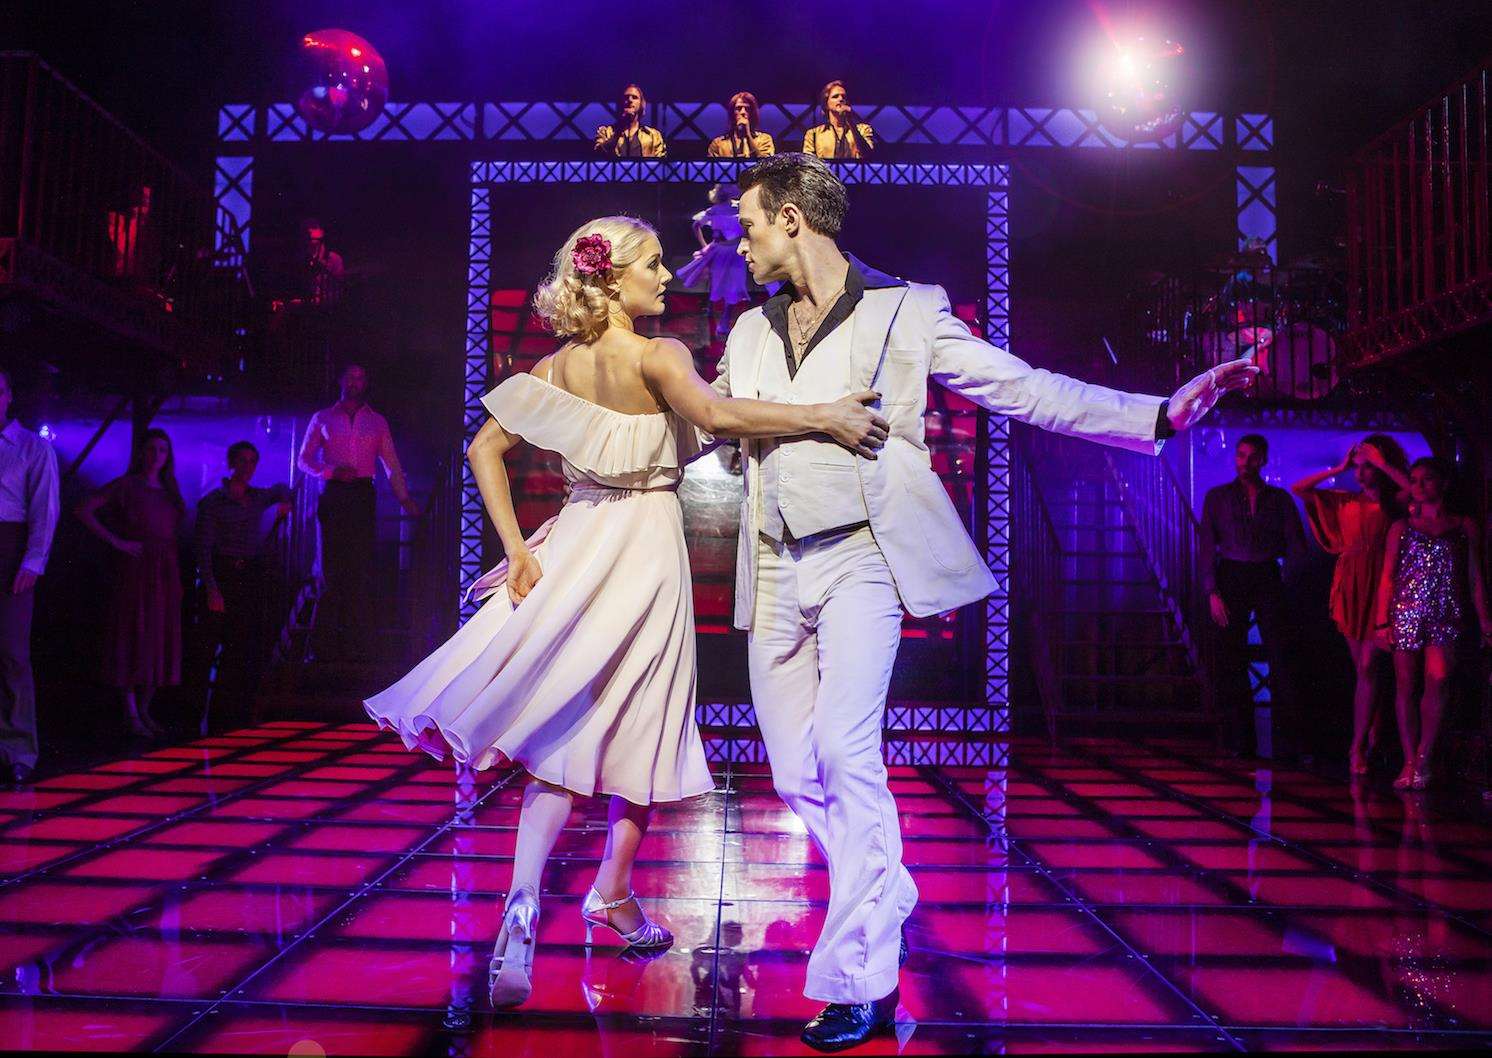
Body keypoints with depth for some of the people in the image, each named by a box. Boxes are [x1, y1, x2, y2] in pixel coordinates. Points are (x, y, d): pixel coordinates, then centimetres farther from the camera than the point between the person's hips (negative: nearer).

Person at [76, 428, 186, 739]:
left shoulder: (170, 491, 16)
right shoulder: (126, 485, -1)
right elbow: (84, 510, -8)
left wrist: (178, 579, 10)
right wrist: (116, 541, -13)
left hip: (165, 571, 6)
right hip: (136, 569, -6)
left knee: (161, 639, 6)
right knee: (133, 636, -5)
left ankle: (144, 710, 15)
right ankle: (131, 714, -3)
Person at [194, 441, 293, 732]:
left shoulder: (261, 497, 13)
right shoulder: (213, 501, -2)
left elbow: (281, 489, 38)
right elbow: (203, 549, -7)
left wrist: (284, 505, 16)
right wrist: (212, 589, -16)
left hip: (255, 577, 5)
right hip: (223, 578, -5)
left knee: (252, 650, 2)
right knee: (217, 648, -8)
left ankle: (240, 714, 8)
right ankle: (208, 715, -3)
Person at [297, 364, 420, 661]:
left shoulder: (377, 421, 15)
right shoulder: (322, 418, 13)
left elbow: (391, 464, 11)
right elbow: (304, 459, 9)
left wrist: (405, 498, -1)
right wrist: (332, 471, -10)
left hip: (363, 495, 1)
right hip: (334, 494, 0)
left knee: (361, 567, -5)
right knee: (332, 566, -5)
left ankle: (357, 644, -5)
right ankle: (328, 644, -4)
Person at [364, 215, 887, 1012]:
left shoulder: (556, 367, 7)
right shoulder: (658, 356, -10)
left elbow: (484, 448, 4)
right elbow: (716, 416, -30)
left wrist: (516, 548, 2)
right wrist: (824, 415, -25)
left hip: (575, 545, 5)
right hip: (645, 547, -5)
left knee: (562, 730, 5)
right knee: (640, 729, 12)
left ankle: (523, 906, -10)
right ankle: (612, 895, 25)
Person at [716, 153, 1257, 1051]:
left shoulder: (904, 312, 2)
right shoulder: (750, 334, 17)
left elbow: (1026, 389, -2)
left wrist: (1159, 413, -13)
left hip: (860, 558, -5)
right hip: (776, 571, 6)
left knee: (844, 750, -19)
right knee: (796, 777, 5)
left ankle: (859, 983, -6)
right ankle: (885, 905, 27)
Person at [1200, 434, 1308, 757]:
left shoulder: (1279, 498, 10)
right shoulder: (1217, 497, 8)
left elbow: (1297, 548, 9)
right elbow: (1207, 548, 2)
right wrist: (1212, 592, -6)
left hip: (1267, 580, 0)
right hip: (1230, 581, 0)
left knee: (1280, 659, -9)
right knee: (1232, 663, 0)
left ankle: (1288, 740, -7)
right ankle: (1241, 741, 7)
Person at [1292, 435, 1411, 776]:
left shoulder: (1392, 502, 0)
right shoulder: (1346, 501, 11)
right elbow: (1299, 489, 10)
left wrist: (1381, 463, -12)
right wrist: (1338, 468, 6)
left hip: (1379, 588, -4)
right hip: (1349, 587, 4)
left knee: (1367, 666, -9)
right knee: (1363, 668, 9)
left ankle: (1358, 748, -8)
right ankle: (1372, 737, 17)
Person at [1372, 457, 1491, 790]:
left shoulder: (1465, 526, 9)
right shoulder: (1401, 527, 9)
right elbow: (1387, 577, 7)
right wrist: (1382, 621, -1)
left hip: (1446, 615, -1)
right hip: (1406, 613, 1)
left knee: (1438, 679, -19)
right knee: (1406, 685, 0)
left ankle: (1423, 757, -7)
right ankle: (1411, 762, 7)